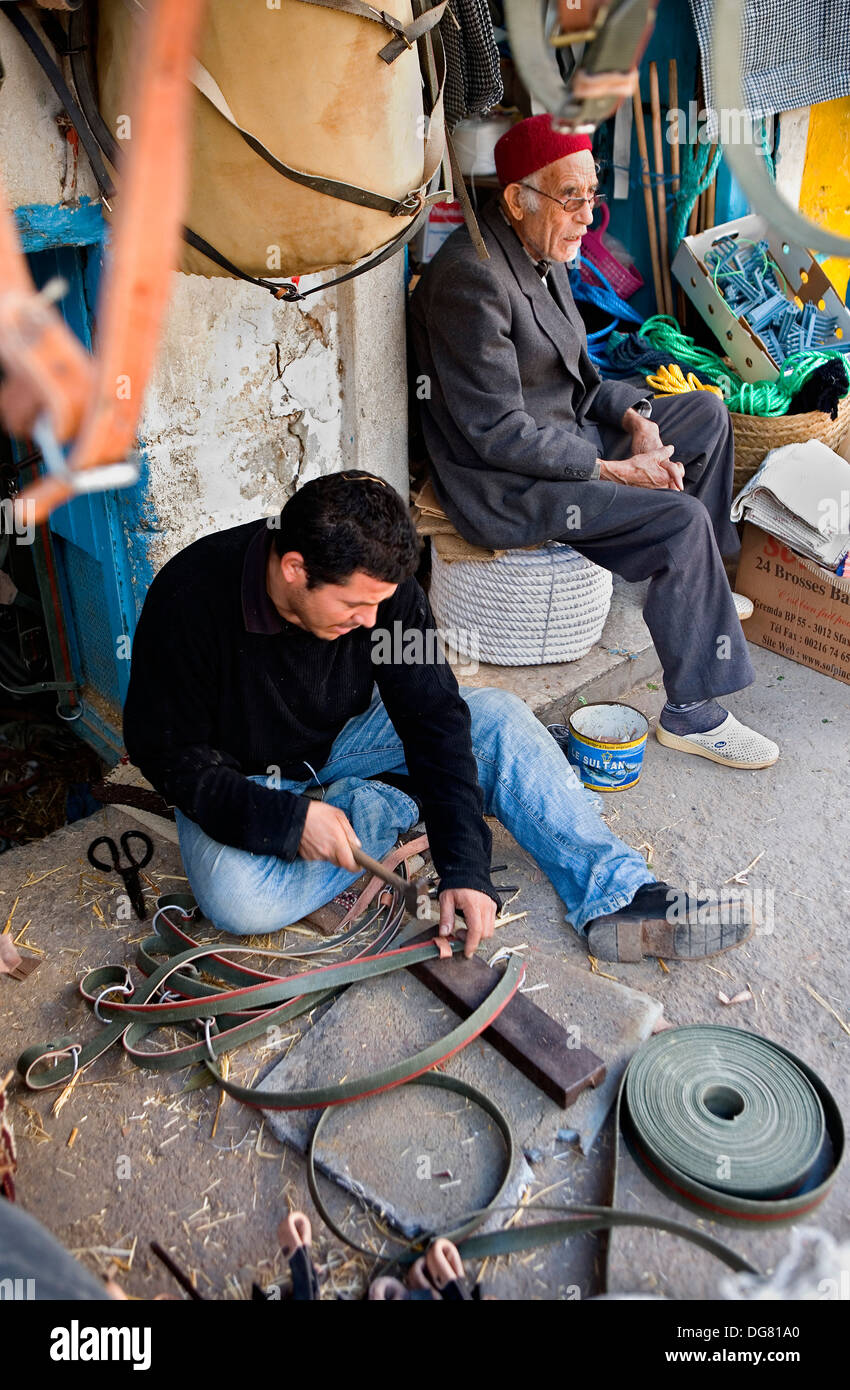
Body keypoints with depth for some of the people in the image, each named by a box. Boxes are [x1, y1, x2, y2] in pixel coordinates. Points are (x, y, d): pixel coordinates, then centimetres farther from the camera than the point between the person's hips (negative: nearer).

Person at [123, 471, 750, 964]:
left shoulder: (380, 584, -20)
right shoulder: (191, 598, -29)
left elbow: (433, 717, -19)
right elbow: (169, 750, -20)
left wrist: (465, 868, -27)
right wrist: (287, 817, -32)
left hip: (343, 742, 3)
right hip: (241, 779, -2)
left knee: (498, 717, -16)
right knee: (240, 903, -33)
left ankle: (618, 900, -17)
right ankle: (394, 810, -11)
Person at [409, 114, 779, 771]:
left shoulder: (544, 253, 8)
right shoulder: (472, 277, -23)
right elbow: (500, 433, -26)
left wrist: (633, 417, -3)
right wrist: (615, 470, -22)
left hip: (565, 435, 10)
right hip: (504, 483, -10)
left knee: (707, 412, 14)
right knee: (682, 520, -22)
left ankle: (694, 585, 27)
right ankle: (692, 714, -10)